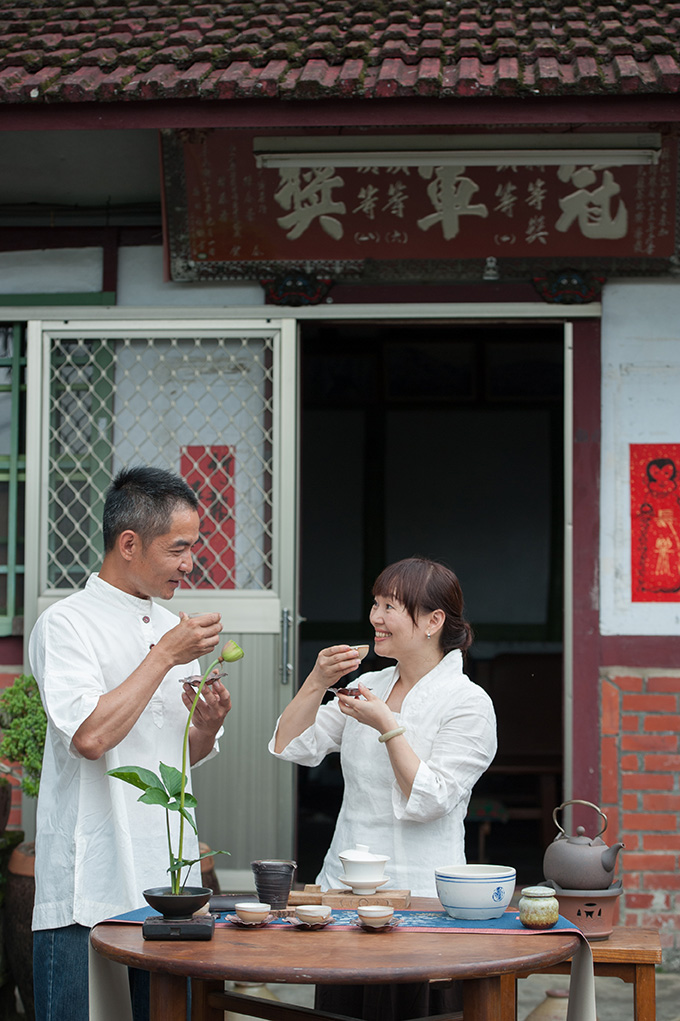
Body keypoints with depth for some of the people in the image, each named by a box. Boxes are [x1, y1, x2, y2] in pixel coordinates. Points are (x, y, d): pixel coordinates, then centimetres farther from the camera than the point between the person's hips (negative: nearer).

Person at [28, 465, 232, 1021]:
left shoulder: (171, 628, 16)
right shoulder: (66, 624, -7)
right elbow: (91, 735, -22)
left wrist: (208, 723, 1)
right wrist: (164, 657, -15)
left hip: (166, 879, 7)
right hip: (89, 892, -7)